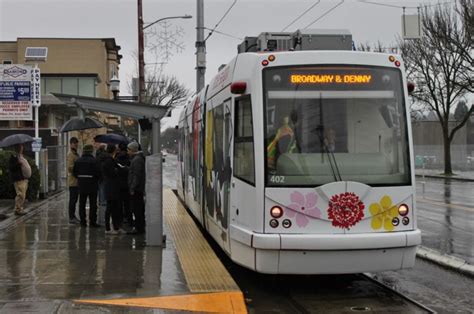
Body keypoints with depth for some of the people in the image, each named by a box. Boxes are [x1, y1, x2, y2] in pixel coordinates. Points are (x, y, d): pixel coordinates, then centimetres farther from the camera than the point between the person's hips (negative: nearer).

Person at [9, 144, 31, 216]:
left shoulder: (22, 156, 20)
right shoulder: (13, 157, -7)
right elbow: (10, 167, -17)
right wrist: (18, 163, -28)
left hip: (24, 179, 9)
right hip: (18, 179, -9)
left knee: (23, 195, 10)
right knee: (20, 194, -14)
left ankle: (21, 209, 15)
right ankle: (17, 209, -10)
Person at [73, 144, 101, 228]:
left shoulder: (78, 160, 2)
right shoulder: (93, 160, -15)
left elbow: (74, 172, 5)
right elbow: (98, 173, -16)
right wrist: (97, 178, 4)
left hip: (81, 184, 5)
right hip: (92, 184, -4)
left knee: (82, 204, 12)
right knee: (93, 204, 3)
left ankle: (83, 221, 13)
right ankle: (92, 222, 3)